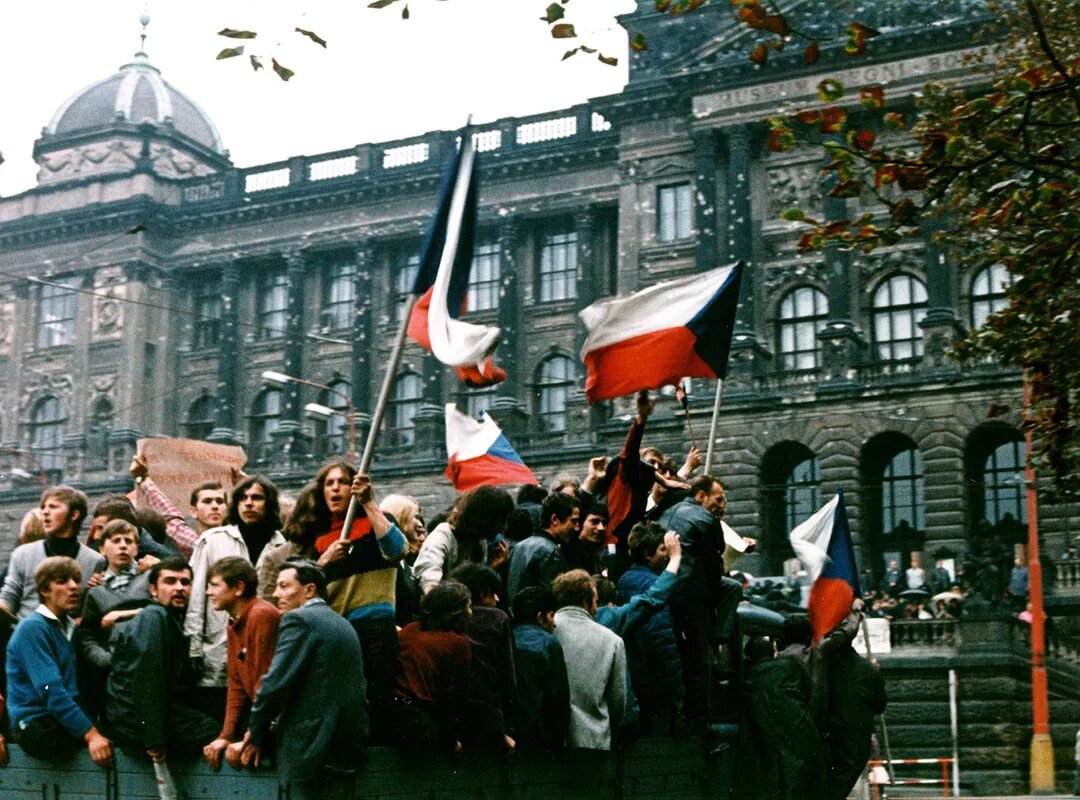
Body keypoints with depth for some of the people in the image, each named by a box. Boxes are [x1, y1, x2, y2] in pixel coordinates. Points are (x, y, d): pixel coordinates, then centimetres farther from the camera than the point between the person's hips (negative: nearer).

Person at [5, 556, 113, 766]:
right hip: (37, 725, -8)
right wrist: (90, 734, -27)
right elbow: (51, 690, -19)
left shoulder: (70, 627, 19)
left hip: (63, 719, 8)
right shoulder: (32, 628, -9)